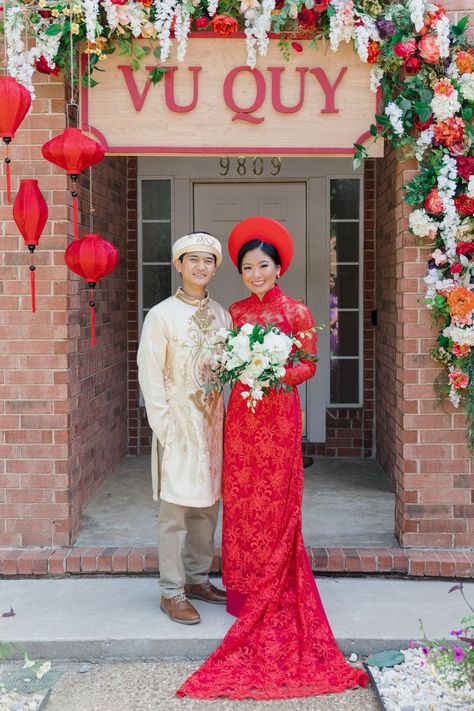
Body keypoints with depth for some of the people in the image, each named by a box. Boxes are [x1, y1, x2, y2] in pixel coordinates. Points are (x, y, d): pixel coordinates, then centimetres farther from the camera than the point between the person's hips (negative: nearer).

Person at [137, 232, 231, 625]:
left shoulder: (222, 315, 8)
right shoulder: (162, 315, -7)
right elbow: (150, 374, -8)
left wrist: (227, 417, 4)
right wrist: (164, 425, -12)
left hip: (213, 423, 5)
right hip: (179, 423, -5)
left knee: (208, 504, 11)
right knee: (175, 508, -2)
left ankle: (197, 578, 25)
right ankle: (172, 592, 6)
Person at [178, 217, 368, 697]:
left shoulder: (297, 312, -4)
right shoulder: (235, 312, 8)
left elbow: (309, 364, -2)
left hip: (278, 414, -3)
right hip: (241, 413, 4)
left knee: (276, 502, 1)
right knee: (240, 499, 6)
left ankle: (274, 591, 14)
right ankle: (244, 587, 19)